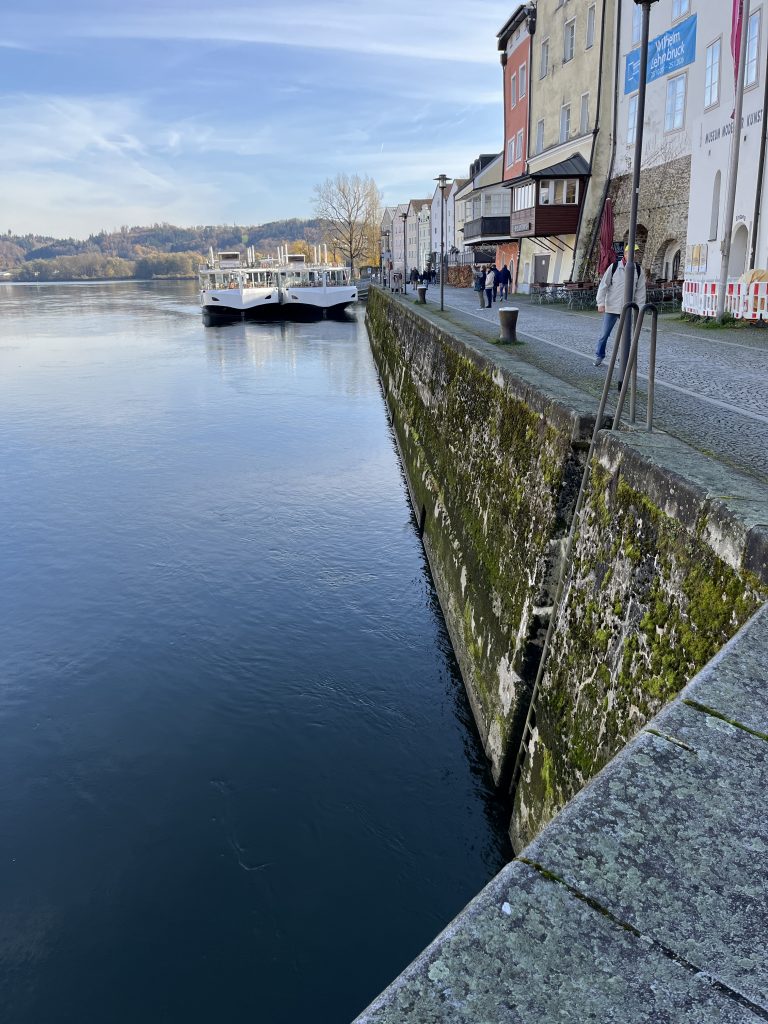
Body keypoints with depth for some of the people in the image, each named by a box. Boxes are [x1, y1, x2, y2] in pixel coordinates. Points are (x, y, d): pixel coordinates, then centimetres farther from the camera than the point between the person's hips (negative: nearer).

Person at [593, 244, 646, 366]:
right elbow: (603, 285, -3)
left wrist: (639, 309, 0)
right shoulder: (614, 267, -5)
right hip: (611, 307, -2)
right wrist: (601, 303, -9)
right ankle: (599, 355, 22)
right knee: (604, 333, 6)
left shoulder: (638, 270, 1)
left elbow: (640, 291, 4)